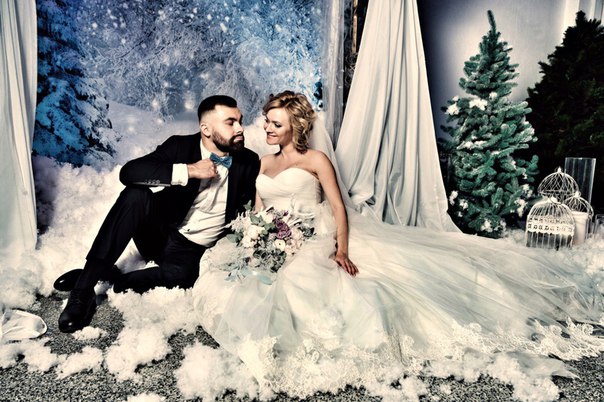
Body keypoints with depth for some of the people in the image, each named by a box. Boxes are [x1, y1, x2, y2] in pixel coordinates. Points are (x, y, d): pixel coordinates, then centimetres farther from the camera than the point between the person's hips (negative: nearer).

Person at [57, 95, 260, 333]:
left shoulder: (249, 162, -3)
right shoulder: (180, 146, -7)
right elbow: (128, 172, -20)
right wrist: (188, 171, -26)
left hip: (194, 251, 0)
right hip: (158, 232, 1)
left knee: (178, 275, -36)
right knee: (135, 194, -30)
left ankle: (108, 280, -11)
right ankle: (83, 286, -25)